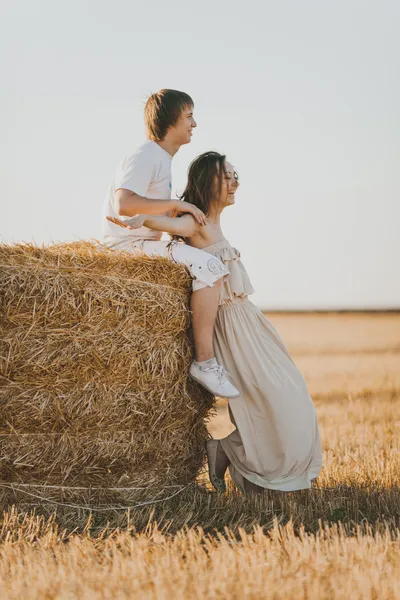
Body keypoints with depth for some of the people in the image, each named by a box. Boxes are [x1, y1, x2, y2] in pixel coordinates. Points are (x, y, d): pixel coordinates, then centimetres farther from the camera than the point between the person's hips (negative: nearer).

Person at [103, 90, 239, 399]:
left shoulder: (162, 159, 18)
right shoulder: (144, 157, -13)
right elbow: (124, 204, -30)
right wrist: (177, 204, -23)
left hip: (144, 245, 11)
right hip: (128, 245, -11)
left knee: (208, 266, 20)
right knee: (209, 266, -24)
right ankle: (204, 361, -22)